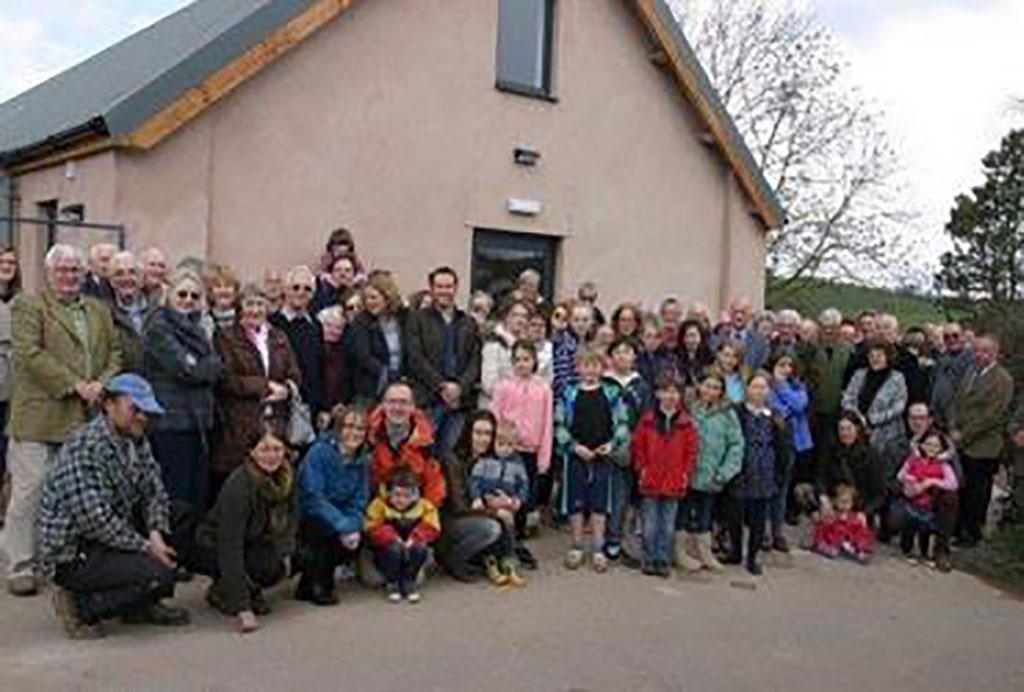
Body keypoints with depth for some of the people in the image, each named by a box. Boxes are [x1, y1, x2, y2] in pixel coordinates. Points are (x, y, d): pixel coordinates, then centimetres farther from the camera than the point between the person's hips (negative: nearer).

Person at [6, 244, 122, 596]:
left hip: (87, 420, 5)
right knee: (29, 493, -1)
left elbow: (115, 352, 16)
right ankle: (21, 567, 9)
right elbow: (28, 354, -11)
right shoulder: (28, 306, 1)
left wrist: (102, 385, -4)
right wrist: (74, 385, -15)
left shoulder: (99, 310, 19)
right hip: (39, 418, -5)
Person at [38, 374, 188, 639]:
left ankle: (139, 605, 9)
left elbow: (154, 491, 4)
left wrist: (156, 534, -15)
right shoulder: (86, 446, -21)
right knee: (159, 574, -25)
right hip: (72, 554, -9)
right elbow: (94, 518, -26)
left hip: (108, 540, 9)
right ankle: (79, 605, -4)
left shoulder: (136, 442, 7)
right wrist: (145, 547, -21)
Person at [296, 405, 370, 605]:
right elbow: (312, 498, -24)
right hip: (307, 518, -5)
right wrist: (343, 526, -30)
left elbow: (359, 502, -2)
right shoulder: (320, 452, -18)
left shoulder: (363, 460, -1)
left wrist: (353, 527, -23)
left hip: (340, 515, 5)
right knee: (329, 529, -31)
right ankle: (315, 587, -10)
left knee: (356, 539, -17)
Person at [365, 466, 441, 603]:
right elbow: (373, 529, -15)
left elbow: (431, 528, -7)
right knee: (393, 549, -36)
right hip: (386, 552, -2)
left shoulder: (424, 506, -4)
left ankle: (408, 582, -6)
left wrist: (415, 538, -25)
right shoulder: (379, 505, -11)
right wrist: (392, 538, -29)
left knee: (421, 549, -31)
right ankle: (391, 583, -7)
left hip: (410, 549, 2)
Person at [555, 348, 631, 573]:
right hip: (576, 456, 0)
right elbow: (559, 425, 0)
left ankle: (598, 550, 14)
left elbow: (622, 423, 5)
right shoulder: (569, 395, 1)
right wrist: (574, 446, -12)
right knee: (576, 503, 6)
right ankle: (576, 548, 18)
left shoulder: (611, 394, 4)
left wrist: (613, 444, -10)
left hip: (603, 456, 0)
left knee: (599, 504, 6)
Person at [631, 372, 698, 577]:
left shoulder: (687, 424, 1)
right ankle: (649, 560, 16)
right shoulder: (647, 420, 0)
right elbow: (637, 446, 4)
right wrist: (641, 469, -2)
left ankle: (664, 562, 16)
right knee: (650, 525, 6)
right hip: (650, 481, 0)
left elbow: (692, 450, 4)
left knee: (668, 526, 7)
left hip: (674, 483, 1)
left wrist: (685, 473, -2)